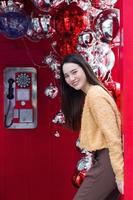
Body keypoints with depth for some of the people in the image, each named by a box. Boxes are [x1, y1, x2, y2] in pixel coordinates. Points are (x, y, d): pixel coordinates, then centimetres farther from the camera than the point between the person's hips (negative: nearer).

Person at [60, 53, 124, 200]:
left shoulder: (95, 94, -13)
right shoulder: (91, 93, 16)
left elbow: (112, 136, -19)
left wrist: (120, 174, -21)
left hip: (107, 160, -9)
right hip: (105, 159, 9)